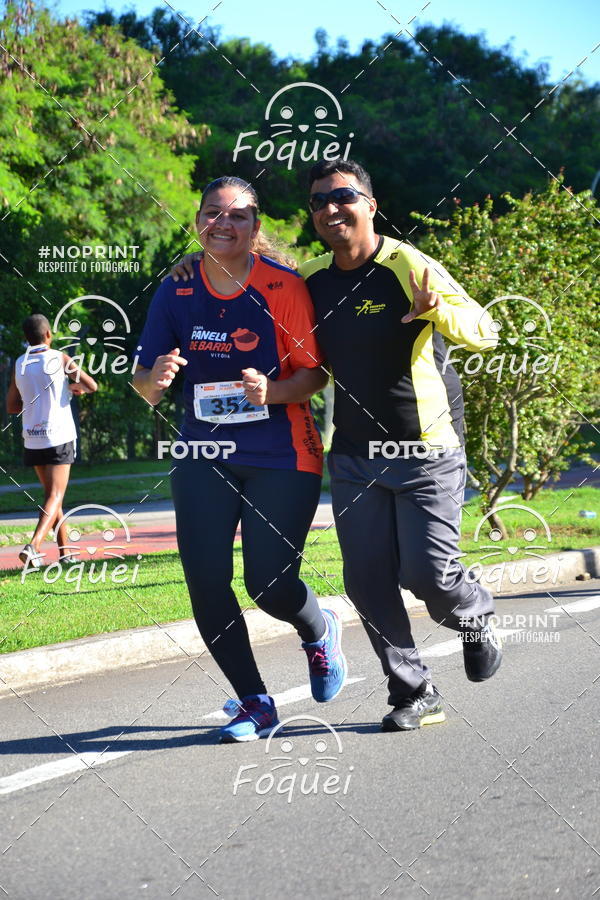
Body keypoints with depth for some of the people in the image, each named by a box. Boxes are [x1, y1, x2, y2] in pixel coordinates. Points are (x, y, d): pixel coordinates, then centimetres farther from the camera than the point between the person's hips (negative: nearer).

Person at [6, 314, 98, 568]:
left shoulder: (19, 365, 5)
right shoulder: (59, 358, -6)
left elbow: (12, 406, 11)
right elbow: (92, 386, -5)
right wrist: (74, 387, 16)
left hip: (32, 439, 4)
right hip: (58, 437, -4)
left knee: (51, 494, 17)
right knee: (55, 496, -6)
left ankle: (65, 550, 18)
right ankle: (33, 545, -25)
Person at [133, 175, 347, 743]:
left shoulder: (284, 287, -9)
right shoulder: (176, 291, 0)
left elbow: (316, 373, -9)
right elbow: (144, 386, 3)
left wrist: (272, 391, -28)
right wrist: (156, 378, -21)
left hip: (282, 457, -3)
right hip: (204, 456, 3)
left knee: (269, 584, -9)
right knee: (205, 582, -6)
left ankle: (320, 632, 29)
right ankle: (254, 704, 12)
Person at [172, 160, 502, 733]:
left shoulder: (409, 267, -13)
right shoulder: (310, 279, 4)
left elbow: (484, 333, -18)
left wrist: (439, 309, -39)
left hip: (426, 454, -5)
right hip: (354, 458, 5)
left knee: (428, 575, -9)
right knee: (368, 581, 1)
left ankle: (475, 620, 26)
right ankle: (414, 695, 15)